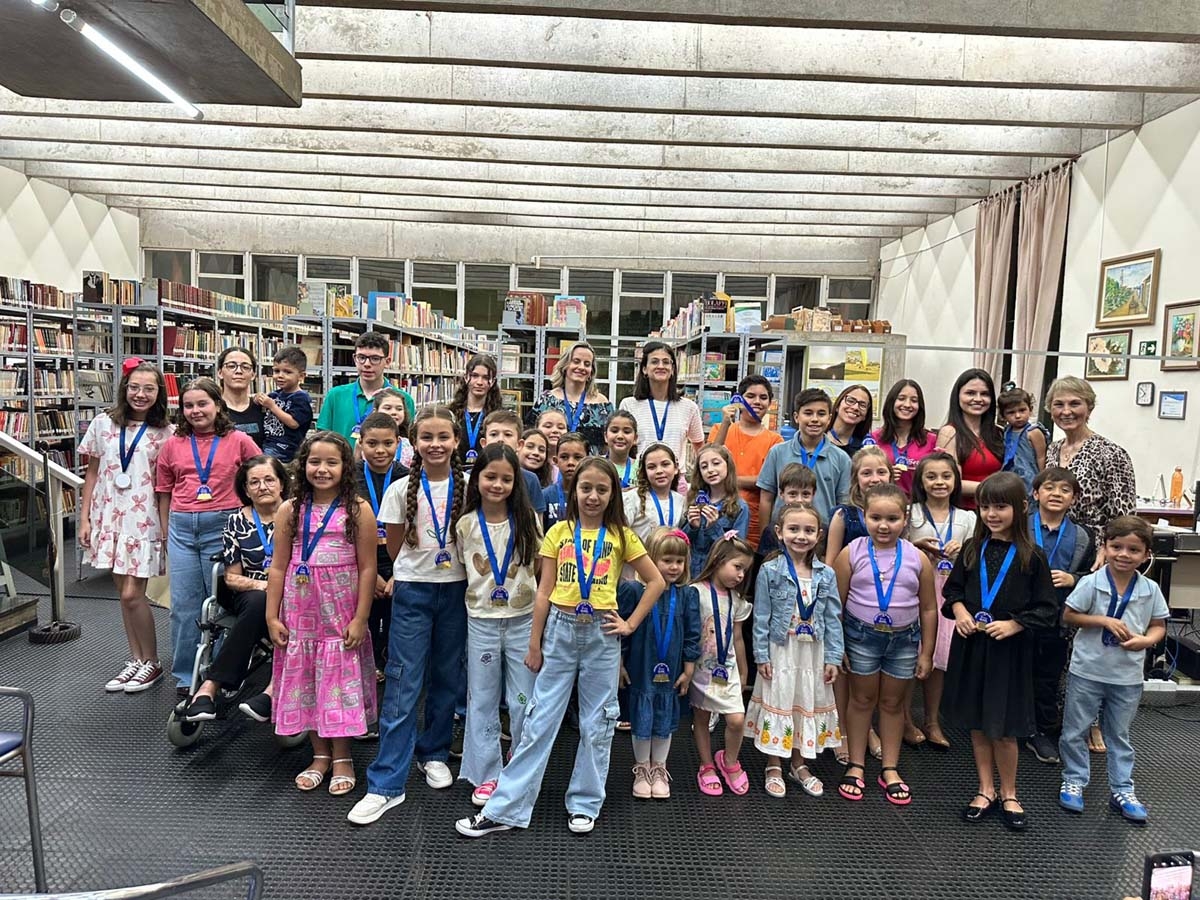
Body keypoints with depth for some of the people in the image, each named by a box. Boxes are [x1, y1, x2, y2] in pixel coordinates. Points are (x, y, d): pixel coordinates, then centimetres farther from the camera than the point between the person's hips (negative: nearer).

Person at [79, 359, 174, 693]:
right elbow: (92, 474, 8)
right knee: (123, 592, 11)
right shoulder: (103, 424, 4)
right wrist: (84, 518, 5)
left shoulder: (166, 433, -3)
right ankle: (135, 659, 24)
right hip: (109, 516, 4)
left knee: (133, 594, -5)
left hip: (144, 519, -4)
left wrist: (169, 528, -6)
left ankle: (151, 662, 13)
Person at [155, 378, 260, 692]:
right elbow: (164, 491, 14)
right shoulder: (173, 444, 8)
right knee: (184, 604, 8)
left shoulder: (238, 441, 0)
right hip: (182, 527, 3)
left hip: (222, 526, -3)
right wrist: (166, 533, 13)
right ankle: (185, 677, 20)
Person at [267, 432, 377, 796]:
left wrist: (360, 619, -10)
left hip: (341, 613, -3)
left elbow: (367, 568, -7)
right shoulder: (290, 510, 2)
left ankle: (342, 757, 23)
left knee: (340, 681, 6)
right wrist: (272, 617, 1)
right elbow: (278, 567, 4)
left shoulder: (357, 510, -7)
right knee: (305, 680, 10)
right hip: (300, 612, 3)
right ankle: (320, 755, 28)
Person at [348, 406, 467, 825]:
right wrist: (418, 569, 5)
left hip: (455, 590, 2)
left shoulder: (467, 486, -1)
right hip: (413, 590, -2)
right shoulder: (401, 490, -3)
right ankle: (386, 784, 3)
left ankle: (433, 752, 33)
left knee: (446, 678, 12)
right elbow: (395, 547, 4)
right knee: (402, 685, -3)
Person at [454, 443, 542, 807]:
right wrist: (480, 594, -1)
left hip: (523, 619, -1)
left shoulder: (527, 520, -5)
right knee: (482, 700, 10)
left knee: (524, 700, 8)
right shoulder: (466, 525, -3)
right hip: (482, 621, 1)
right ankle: (486, 775, 23)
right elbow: (465, 570, 9)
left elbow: (540, 567, 4)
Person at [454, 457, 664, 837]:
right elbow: (544, 591, 2)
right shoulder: (558, 532, 2)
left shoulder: (621, 535, 1)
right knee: (539, 720, 5)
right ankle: (505, 808, 12)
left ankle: (585, 805, 26)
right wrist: (534, 644, 1)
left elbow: (656, 581, 5)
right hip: (560, 630, 0)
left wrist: (631, 624, -1)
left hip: (602, 634, 0)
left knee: (597, 723, 10)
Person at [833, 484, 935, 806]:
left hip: (904, 638, 2)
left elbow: (928, 609, 2)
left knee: (893, 702, 15)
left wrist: (926, 652, 4)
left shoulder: (917, 559, -6)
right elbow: (836, 603, -6)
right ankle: (856, 766, 26)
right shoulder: (851, 554, -11)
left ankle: (889, 769, 29)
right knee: (862, 699, 12)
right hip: (862, 636, -1)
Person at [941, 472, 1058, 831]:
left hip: (1009, 651, -3)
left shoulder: (1031, 556, -8)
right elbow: (952, 588, 11)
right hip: (970, 646, 4)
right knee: (977, 724, 14)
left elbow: (1046, 609, -5)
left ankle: (1008, 795, 27)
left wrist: (1013, 624, -18)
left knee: (1004, 728, 5)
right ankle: (986, 790, 30)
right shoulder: (972, 549, 2)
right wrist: (959, 611, -7)